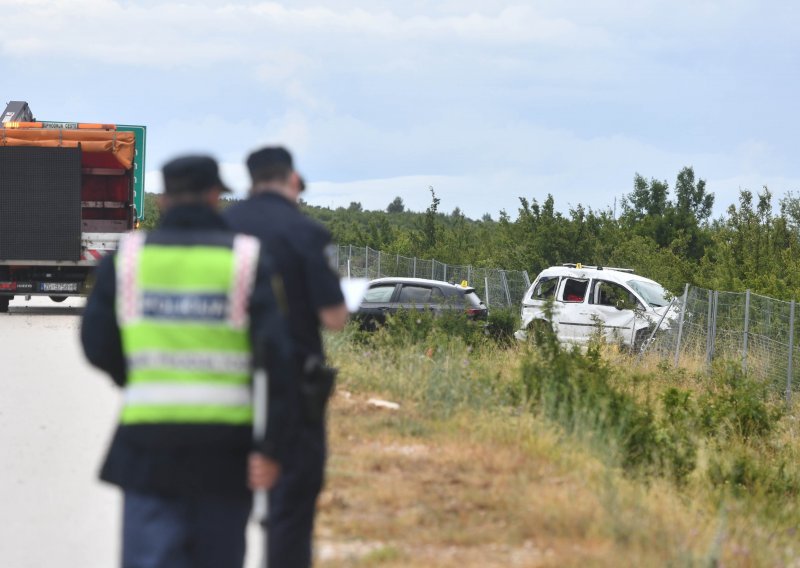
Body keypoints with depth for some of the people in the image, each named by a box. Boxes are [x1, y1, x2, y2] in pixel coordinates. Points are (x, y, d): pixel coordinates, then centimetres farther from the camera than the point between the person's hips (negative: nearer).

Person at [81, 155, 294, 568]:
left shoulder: (127, 256, 2)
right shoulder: (248, 260, -3)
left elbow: (97, 345, 7)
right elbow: (278, 353, -12)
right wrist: (274, 447, -9)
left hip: (148, 439, 0)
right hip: (225, 445, 0)